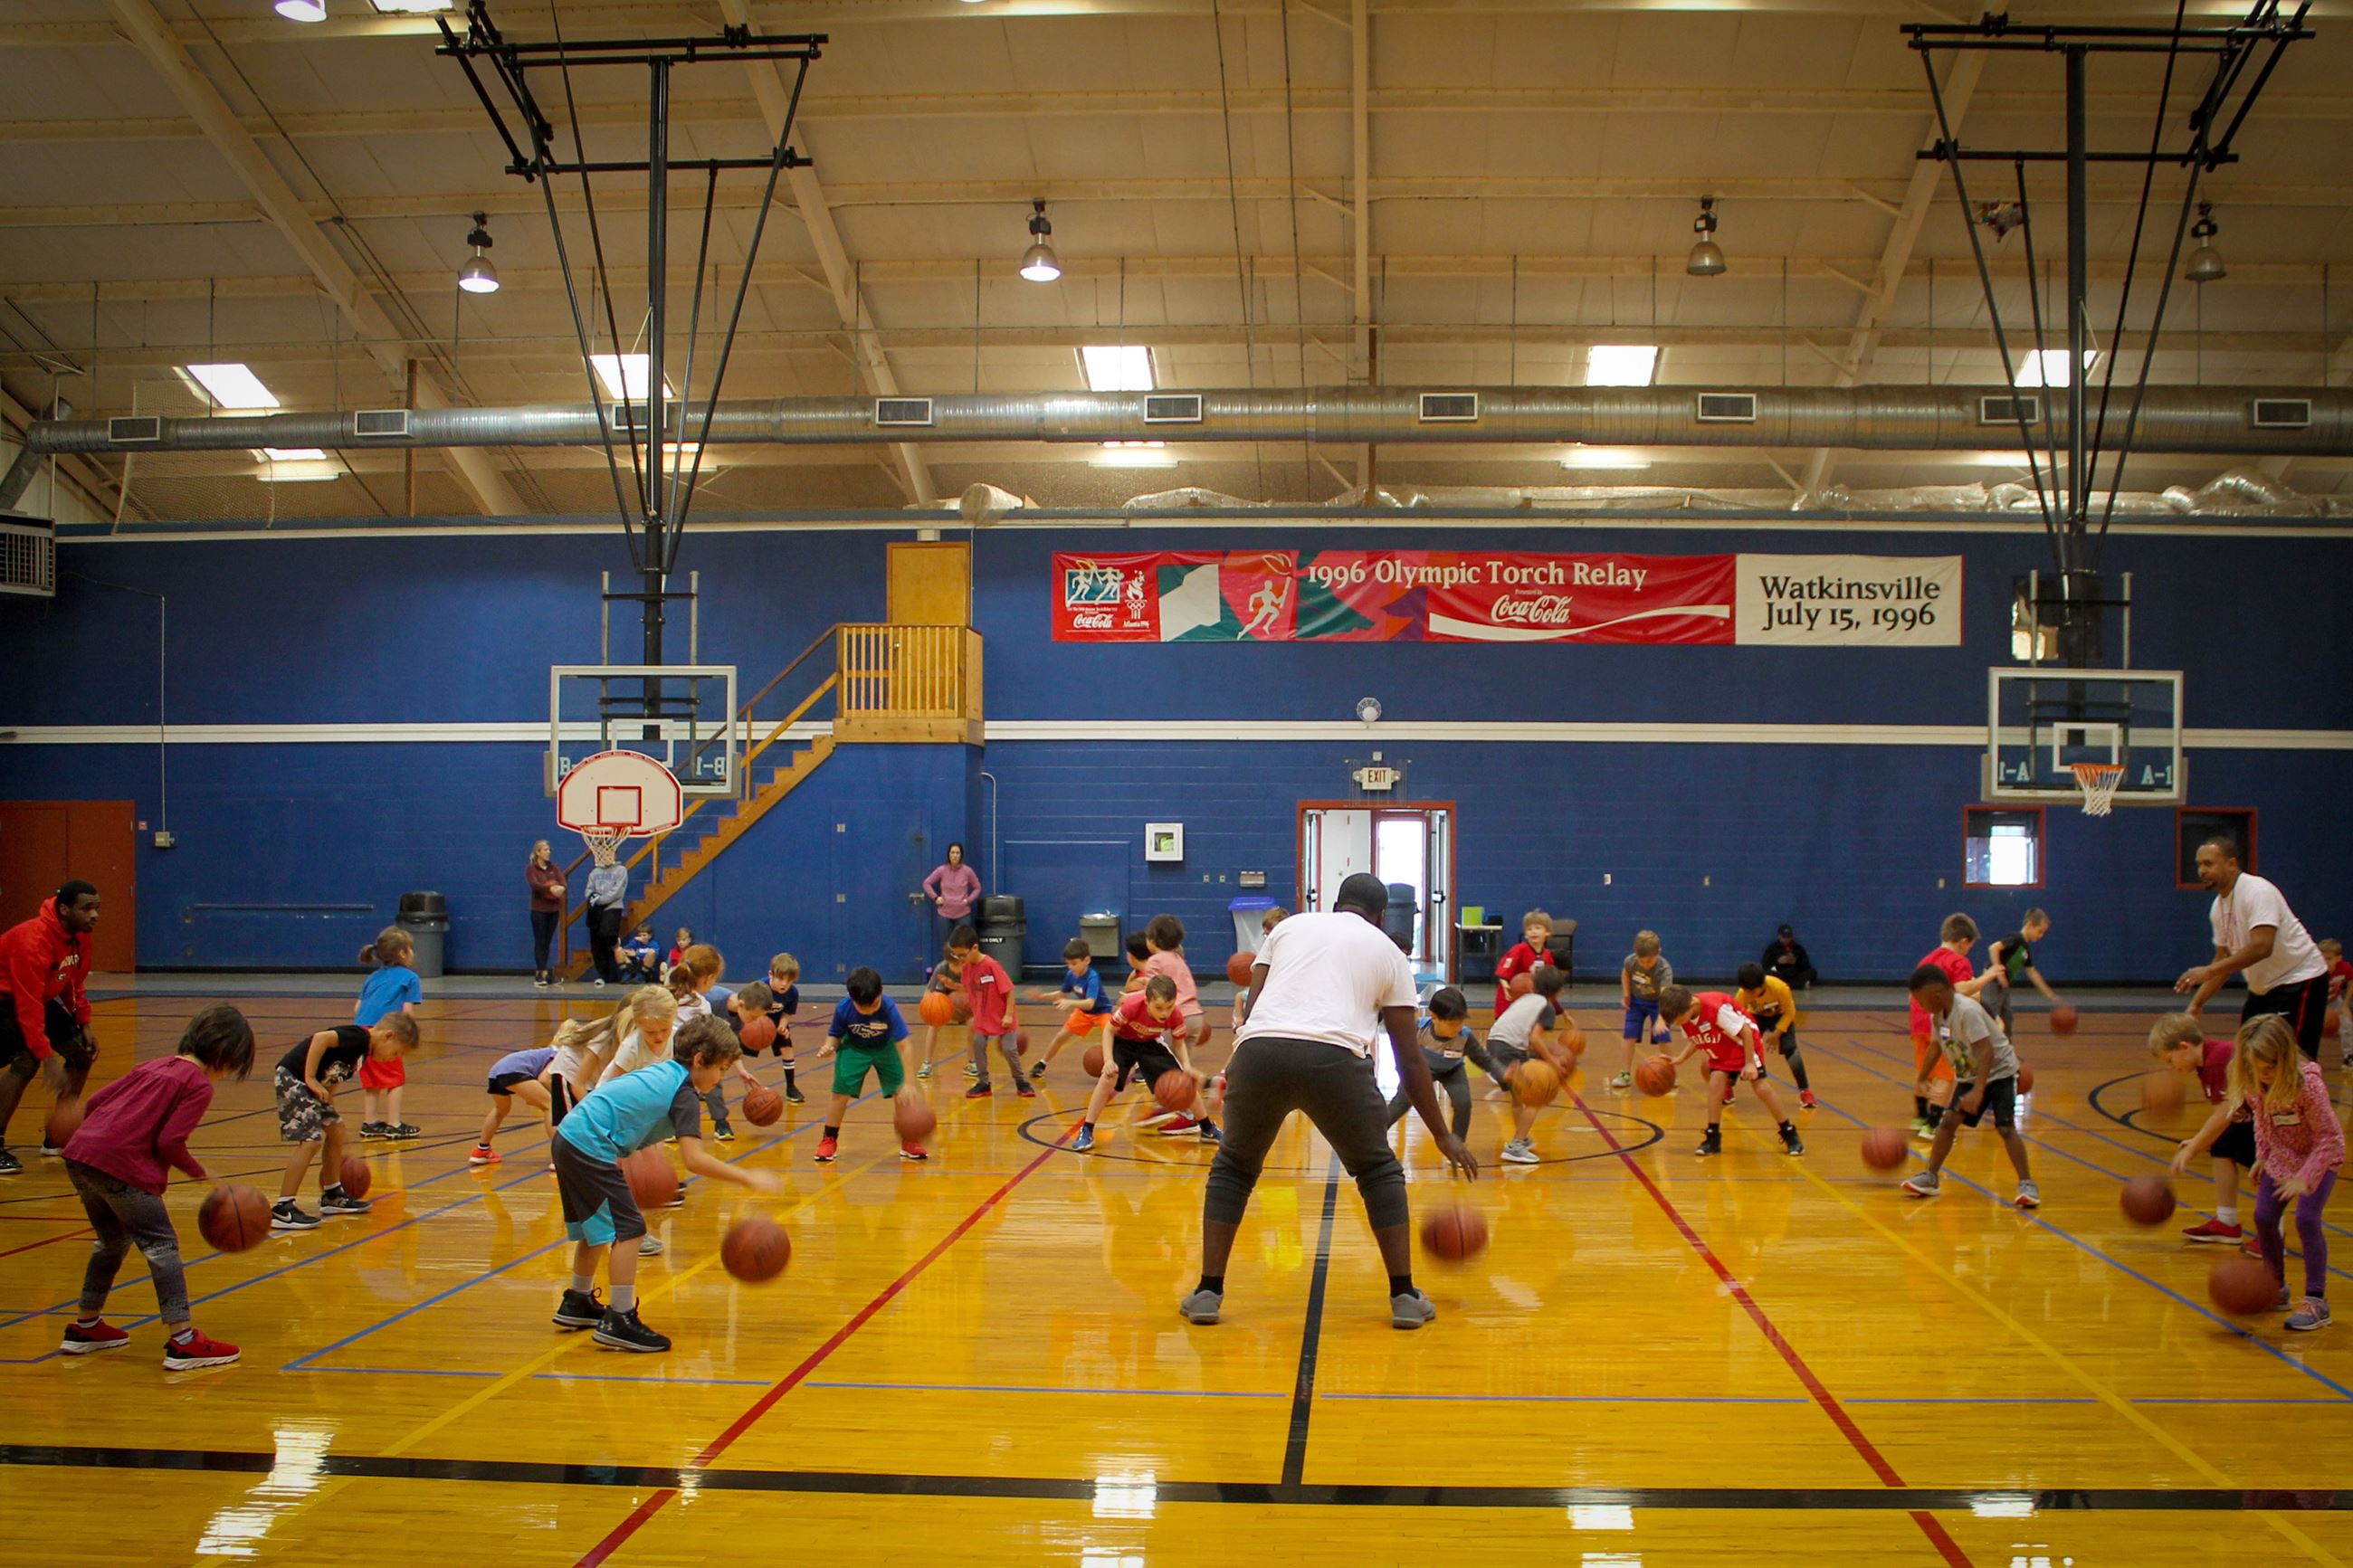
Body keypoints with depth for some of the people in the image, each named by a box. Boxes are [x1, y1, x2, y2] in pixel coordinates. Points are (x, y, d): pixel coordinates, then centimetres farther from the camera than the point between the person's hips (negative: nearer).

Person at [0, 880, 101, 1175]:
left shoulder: (79, 935, -6)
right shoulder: (33, 940, -33)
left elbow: (75, 983, 9)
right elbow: (28, 1006, -35)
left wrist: (84, 1024, -3)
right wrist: (48, 1058, -37)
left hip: (41, 997, 9)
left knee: (82, 1052, 5)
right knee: (26, 1059, -28)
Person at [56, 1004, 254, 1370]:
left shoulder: (153, 1066, 22)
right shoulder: (199, 1085, -1)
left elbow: (95, 1102, 21)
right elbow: (170, 1141, -10)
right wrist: (201, 1173, 4)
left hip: (78, 1154, 8)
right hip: (122, 1166, -8)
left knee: (112, 1241, 26)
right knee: (162, 1246, -3)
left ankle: (85, 1327, 38)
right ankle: (182, 1342, -7)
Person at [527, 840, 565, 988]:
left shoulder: (554, 868, 10)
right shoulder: (531, 868, -2)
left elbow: (563, 882, -6)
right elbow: (534, 884, -20)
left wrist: (561, 888, -31)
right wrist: (550, 888, -36)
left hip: (553, 909, 5)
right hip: (539, 910, -5)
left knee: (548, 942, 7)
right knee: (540, 942, -6)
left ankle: (540, 972, 13)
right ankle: (542, 973, -10)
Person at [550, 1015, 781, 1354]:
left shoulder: (663, 1071, 14)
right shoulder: (684, 1093, -13)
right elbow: (694, 1159, -23)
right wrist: (747, 1178, -21)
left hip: (569, 1138, 10)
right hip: (591, 1149, -10)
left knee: (596, 1227, 24)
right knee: (626, 1230, -8)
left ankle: (577, 1303, 38)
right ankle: (619, 1321, -10)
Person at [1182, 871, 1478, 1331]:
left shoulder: (1289, 926, 28)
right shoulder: (1388, 952, 23)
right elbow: (1409, 1057, 22)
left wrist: (1239, 1077, 28)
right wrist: (1444, 1137, 28)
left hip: (1260, 1050, 1)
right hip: (1336, 1056, -1)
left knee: (1233, 1167, 25)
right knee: (1379, 1172, 22)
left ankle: (1208, 1292, 19)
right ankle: (1404, 1297, 17)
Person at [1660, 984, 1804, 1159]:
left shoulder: (1717, 1008, -36)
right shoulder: (1682, 1015, -16)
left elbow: (1746, 1031, -25)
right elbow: (1693, 1040, 3)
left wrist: (1750, 1063, -23)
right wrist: (1680, 1059, -11)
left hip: (1744, 1043, -6)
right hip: (1721, 1051, 6)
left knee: (1762, 1088, -10)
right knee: (1716, 1082, -16)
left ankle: (1789, 1134, 6)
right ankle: (1713, 1138, -10)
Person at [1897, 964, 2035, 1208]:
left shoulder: (1967, 1011, -31)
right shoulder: (1938, 1015, -5)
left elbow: (1986, 1052, -35)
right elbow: (1937, 1046, 12)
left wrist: (1977, 1091, -41)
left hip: (1999, 1071, -8)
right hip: (1969, 1074, 8)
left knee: (2005, 1127, -17)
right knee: (1949, 1121, 1)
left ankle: (2027, 1184, -12)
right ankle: (1931, 1177, 10)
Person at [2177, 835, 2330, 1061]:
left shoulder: (2257, 892, -22)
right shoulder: (2219, 907, 6)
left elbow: (2261, 948, -33)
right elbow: (2225, 960, 15)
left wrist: (2209, 971, -34)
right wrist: (2197, 1002, 6)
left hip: (2299, 981, -9)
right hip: (2263, 987, 9)